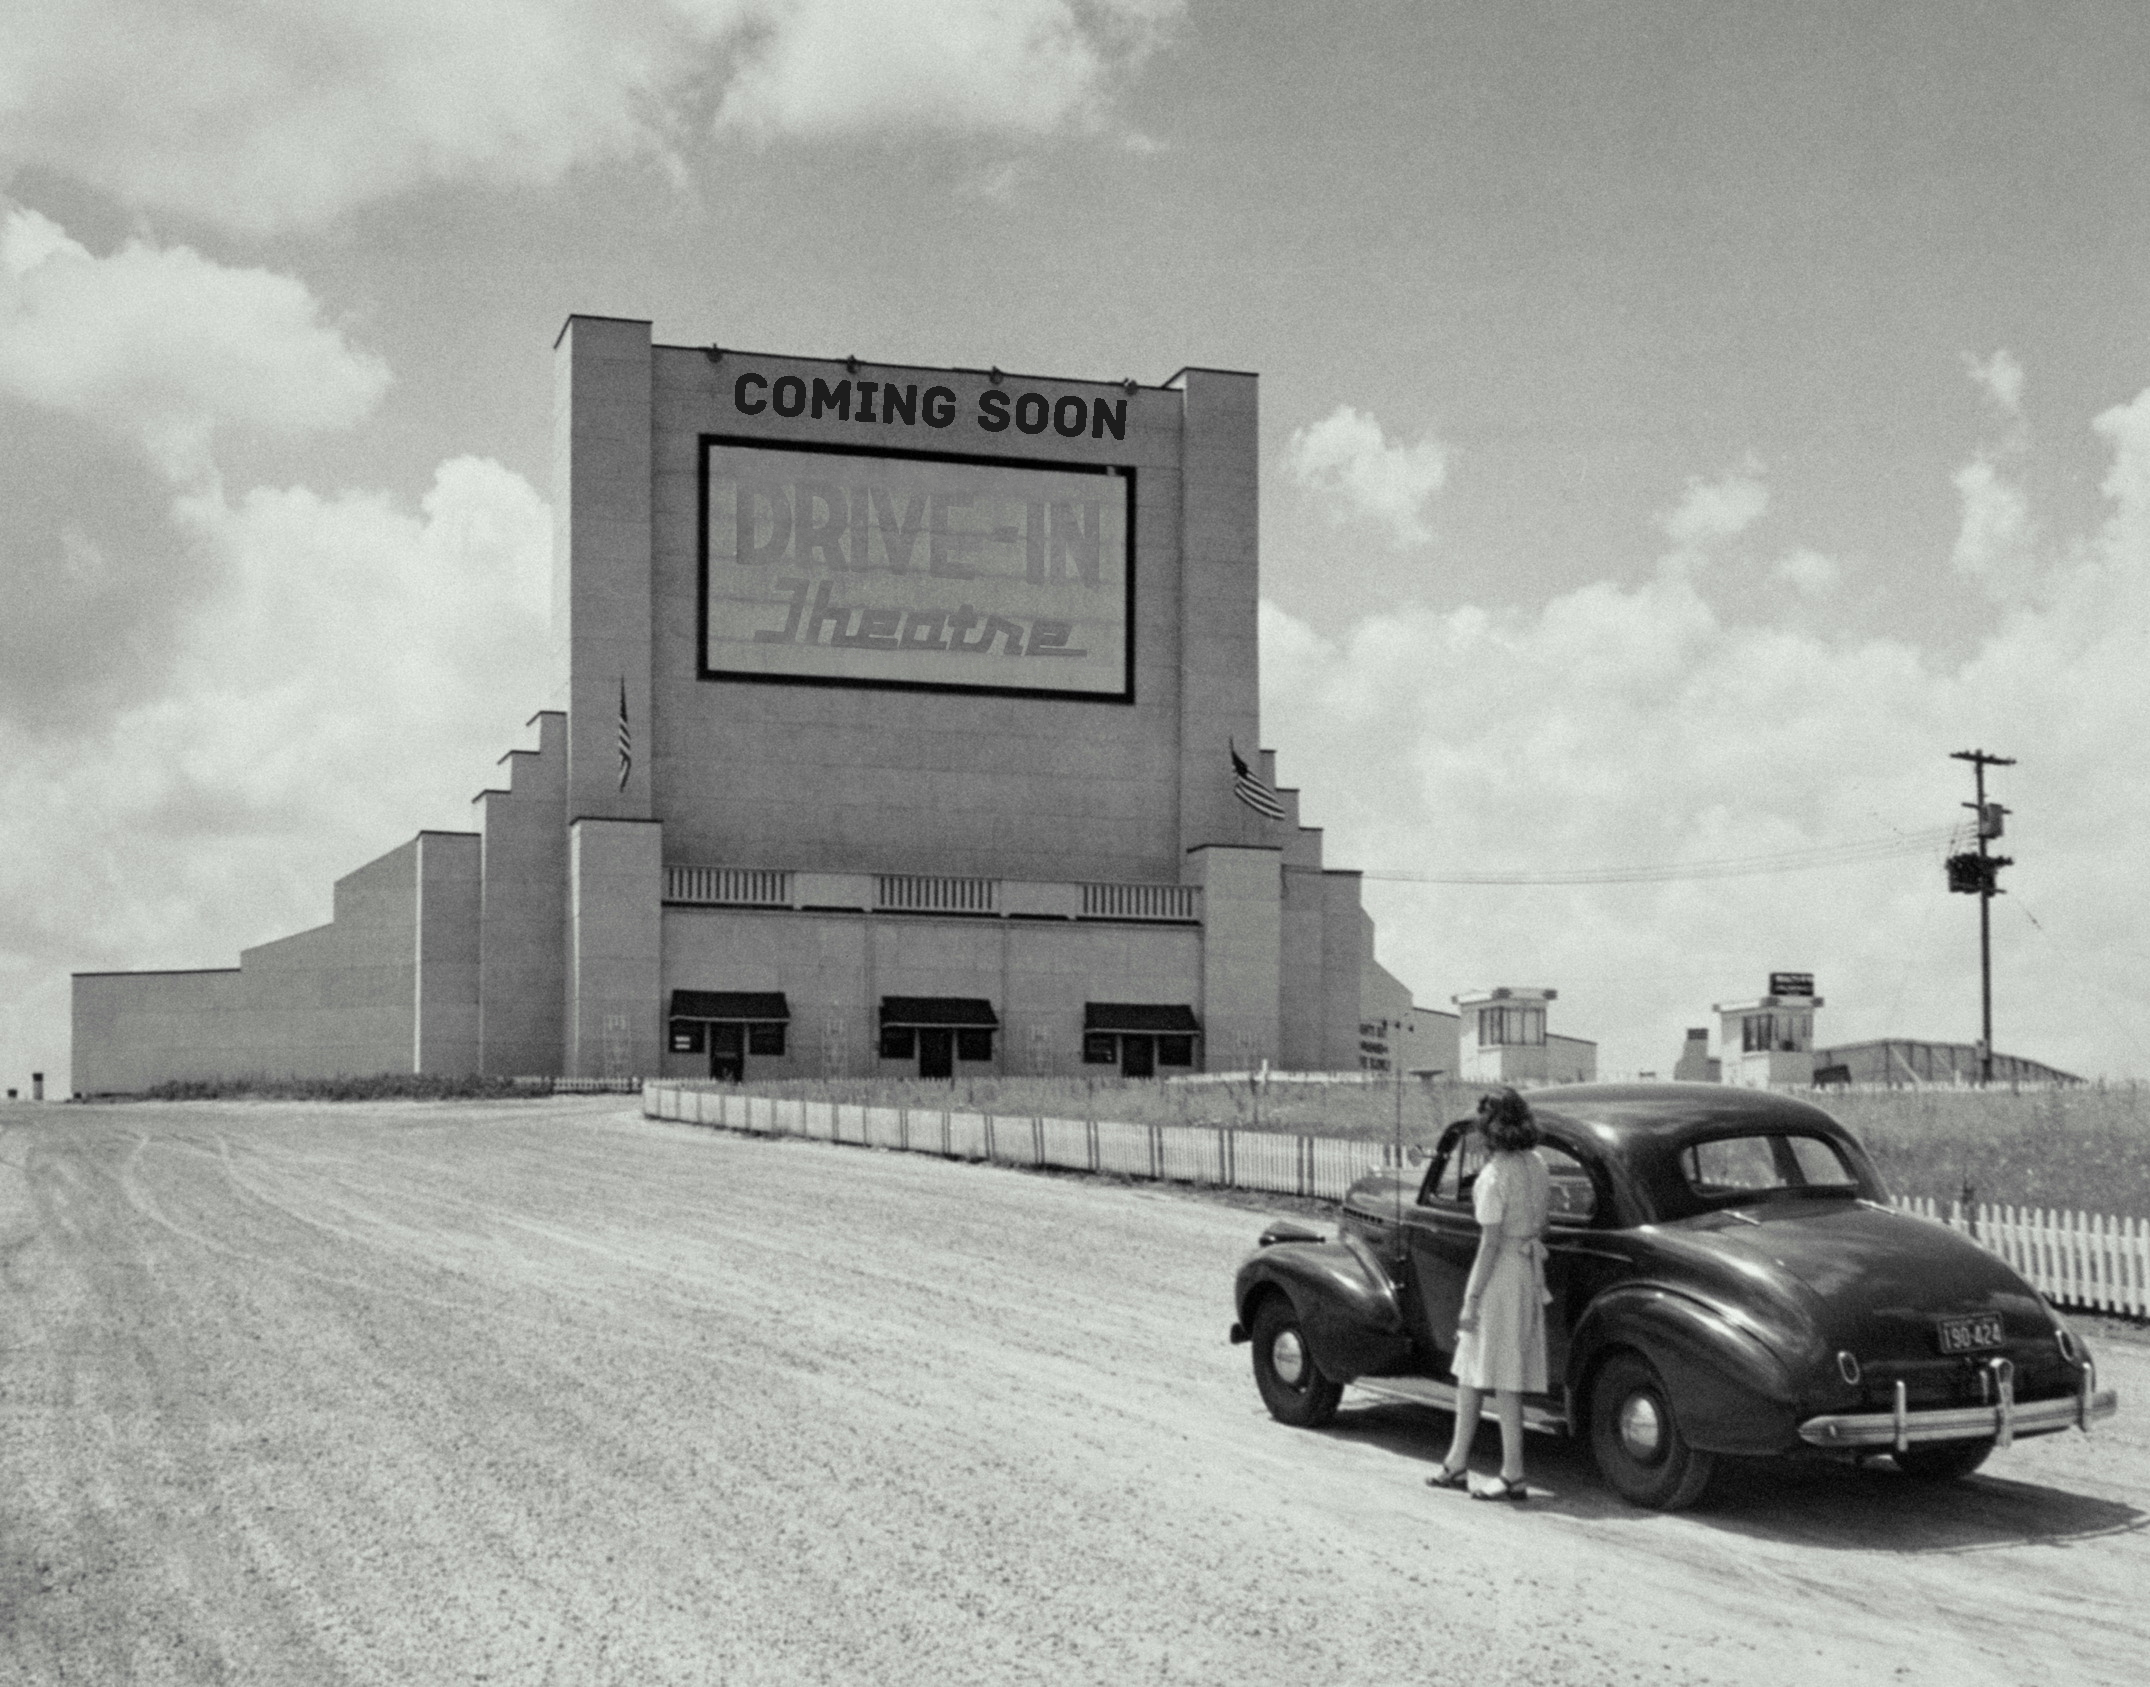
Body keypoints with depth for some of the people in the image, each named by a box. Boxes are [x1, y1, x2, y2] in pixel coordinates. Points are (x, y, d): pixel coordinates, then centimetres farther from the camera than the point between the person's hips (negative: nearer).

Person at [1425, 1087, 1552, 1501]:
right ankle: (1457, 1464, 24)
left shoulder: (1494, 1176, -18)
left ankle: (1513, 1475, 4)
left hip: (1501, 1274, -9)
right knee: (1469, 1370, 16)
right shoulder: (1536, 1166, 6)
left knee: (1503, 1378, -1)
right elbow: (1544, 1222, 14)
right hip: (1530, 1270, 9)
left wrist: (1472, 1299, -14)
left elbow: (1491, 1242, -19)